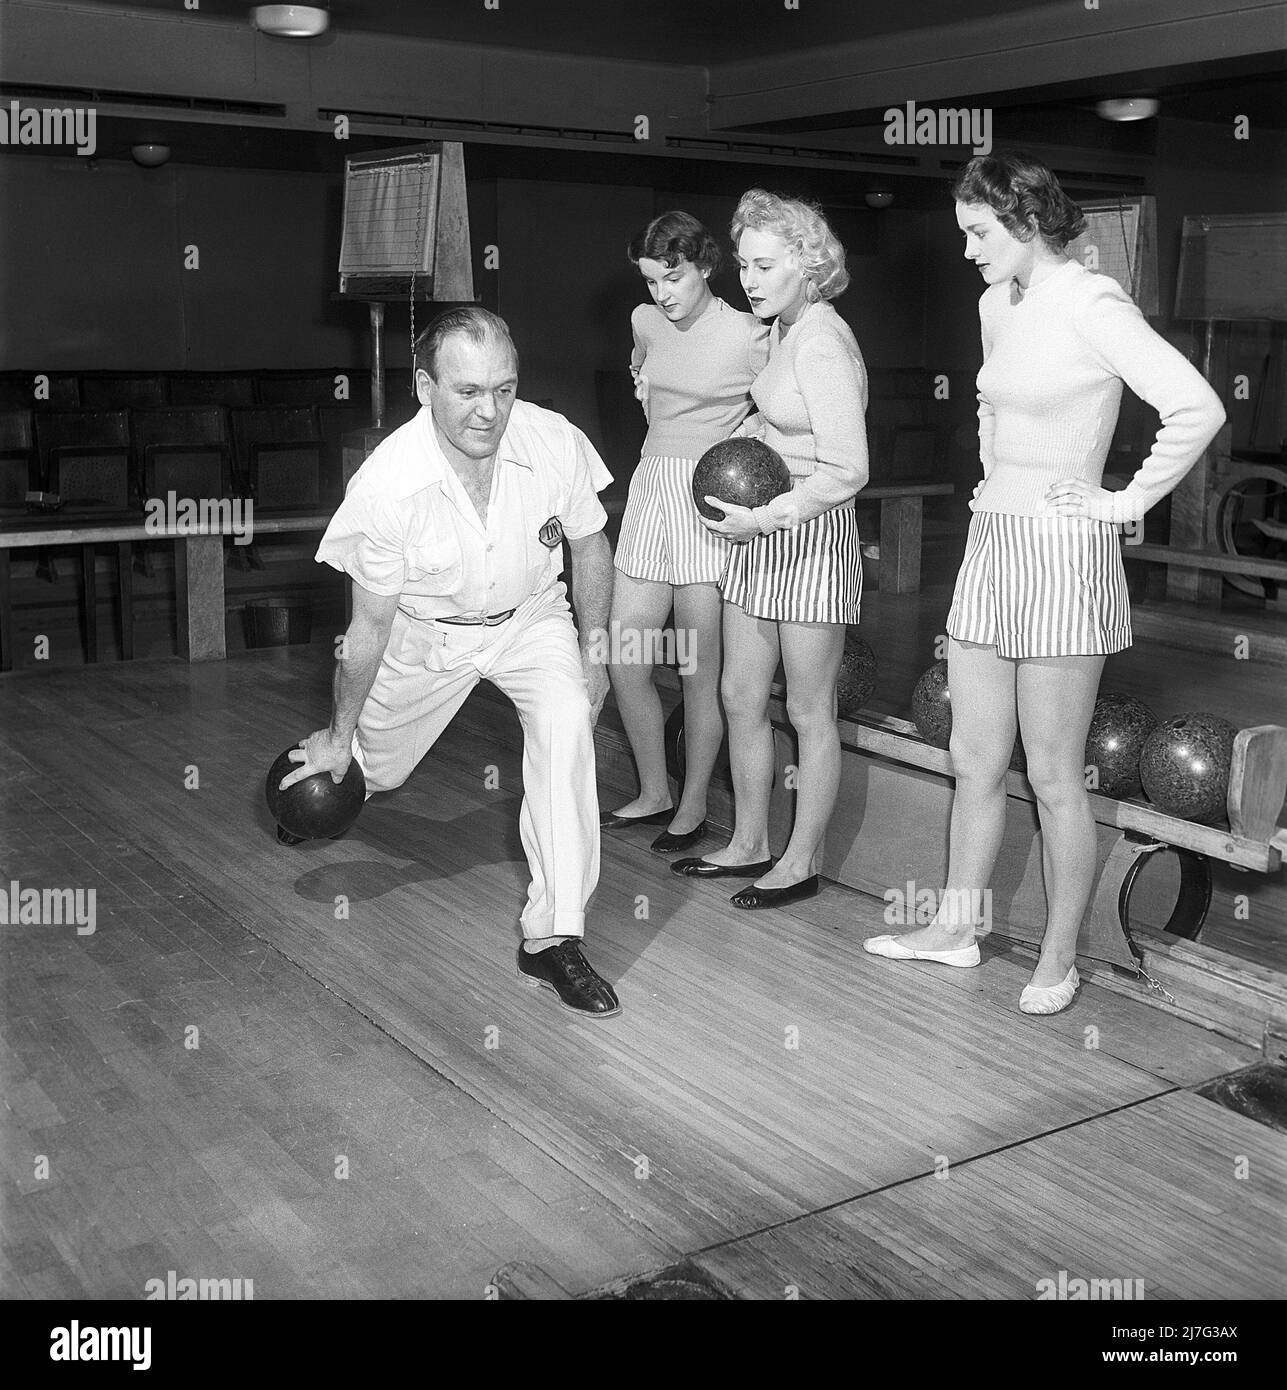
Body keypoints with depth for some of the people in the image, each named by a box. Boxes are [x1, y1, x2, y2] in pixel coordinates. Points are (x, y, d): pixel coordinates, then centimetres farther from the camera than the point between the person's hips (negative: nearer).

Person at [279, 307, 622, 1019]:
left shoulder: (556, 444, -27)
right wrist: (338, 736, -7)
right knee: (376, 769, 17)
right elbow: (372, 623, -18)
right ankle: (329, 766, 60)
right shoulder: (386, 483, -31)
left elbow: (589, 547, -5)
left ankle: (552, 938, -19)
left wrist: (592, 653, 1)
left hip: (532, 618, 1)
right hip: (425, 630, 0)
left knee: (567, 720, -28)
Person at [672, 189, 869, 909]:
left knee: (809, 712, 4)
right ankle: (749, 843, 28)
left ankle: (802, 862, 17)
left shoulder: (823, 344, -19)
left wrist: (766, 517, -24)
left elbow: (848, 472, -24)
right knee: (741, 695, 14)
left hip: (813, 533, -9)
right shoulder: (783, 330, 9)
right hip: (764, 528, 9)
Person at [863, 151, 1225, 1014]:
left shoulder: (1090, 303, -13)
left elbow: (1197, 408, -23)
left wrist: (1128, 502, -15)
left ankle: (1059, 958, 16)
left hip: (1061, 554, -8)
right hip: (992, 543, 8)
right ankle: (956, 929, 27)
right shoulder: (999, 305, 12)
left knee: (1054, 778, 2)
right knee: (975, 761, 14)